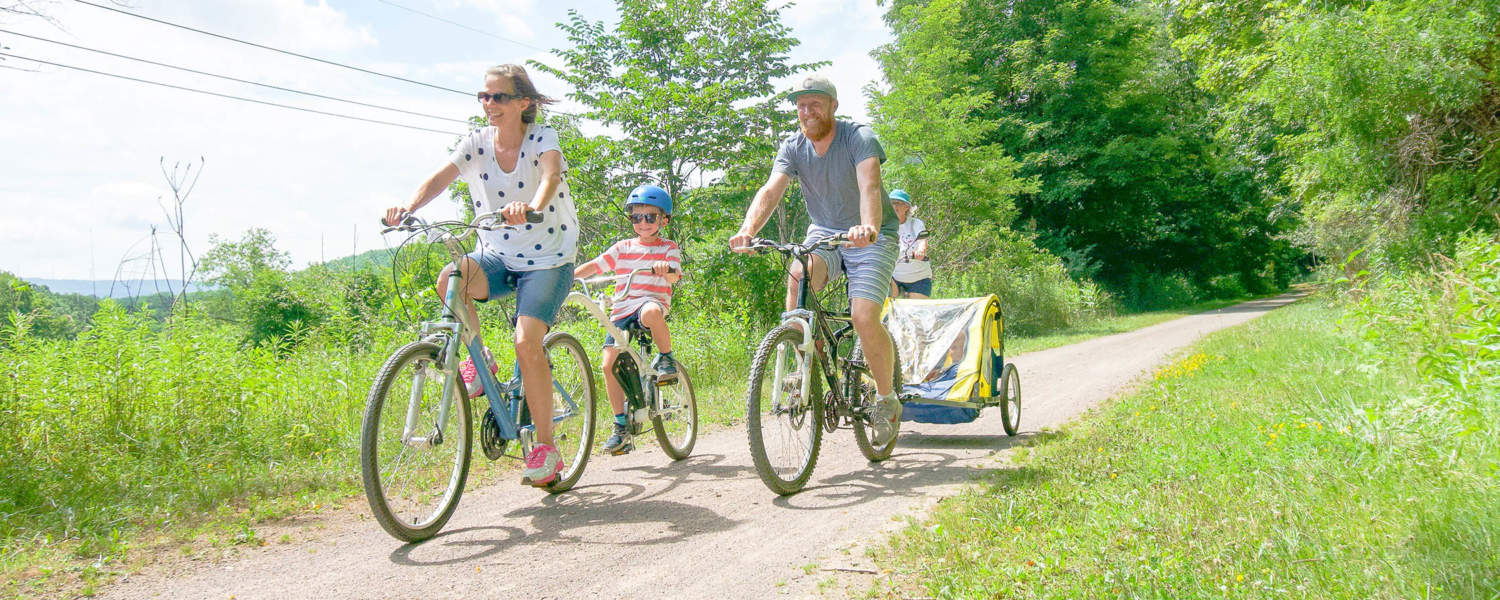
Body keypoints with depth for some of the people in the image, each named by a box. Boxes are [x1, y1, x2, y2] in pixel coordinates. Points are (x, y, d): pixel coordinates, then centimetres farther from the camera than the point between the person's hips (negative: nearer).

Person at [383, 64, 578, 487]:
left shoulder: (543, 139, -12)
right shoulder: (476, 143, -2)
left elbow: (551, 175, -33)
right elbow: (439, 178, -17)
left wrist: (532, 207, -56)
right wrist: (408, 209, -38)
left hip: (548, 259, -3)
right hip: (498, 257, 4)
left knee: (527, 342, -20)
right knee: (450, 279, -30)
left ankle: (546, 448, -5)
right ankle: (477, 360, -3)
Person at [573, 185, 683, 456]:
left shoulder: (668, 248, 8)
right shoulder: (623, 248, 17)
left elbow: (673, 276, -10)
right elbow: (594, 265, 14)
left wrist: (665, 269, -33)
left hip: (652, 301, -4)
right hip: (622, 310, 4)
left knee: (650, 312, -42)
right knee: (609, 364, -9)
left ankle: (666, 358, -16)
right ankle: (621, 426, 3)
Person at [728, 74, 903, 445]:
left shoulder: (859, 138, -16)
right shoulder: (793, 147, -4)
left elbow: (869, 186, -33)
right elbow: (771, 190, -20)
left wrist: (869, 228, -54)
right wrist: (748, 230, -40)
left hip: (872, 237, -3)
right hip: (824, 233, 3)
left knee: (865, 319, -21)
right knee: (798, 275, -31)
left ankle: (886, 399, 4)